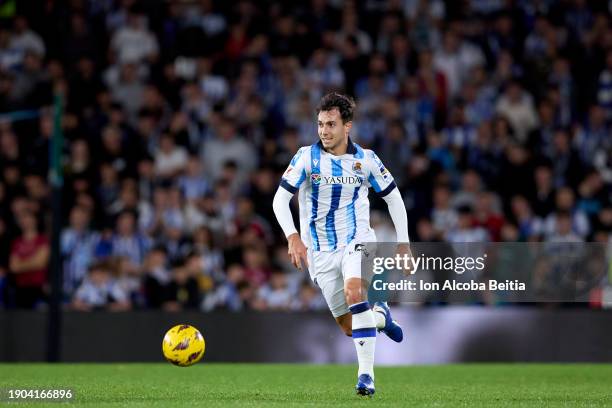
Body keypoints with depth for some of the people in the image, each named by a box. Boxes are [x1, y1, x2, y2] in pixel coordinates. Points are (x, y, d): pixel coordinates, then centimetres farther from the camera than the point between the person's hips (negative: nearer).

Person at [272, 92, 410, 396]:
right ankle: (380, 316, 39)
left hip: (356, 241, -1)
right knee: (349, 327, 2)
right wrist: (293, 237, -24)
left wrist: (403, 243, 5)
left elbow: (393, 198, 8)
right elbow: (280, 199, -9)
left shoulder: (365, 159, -3)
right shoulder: (306, 157, -7)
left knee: (354, 293, -32)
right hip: (320, 251, 1)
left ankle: (366, 375, -28)